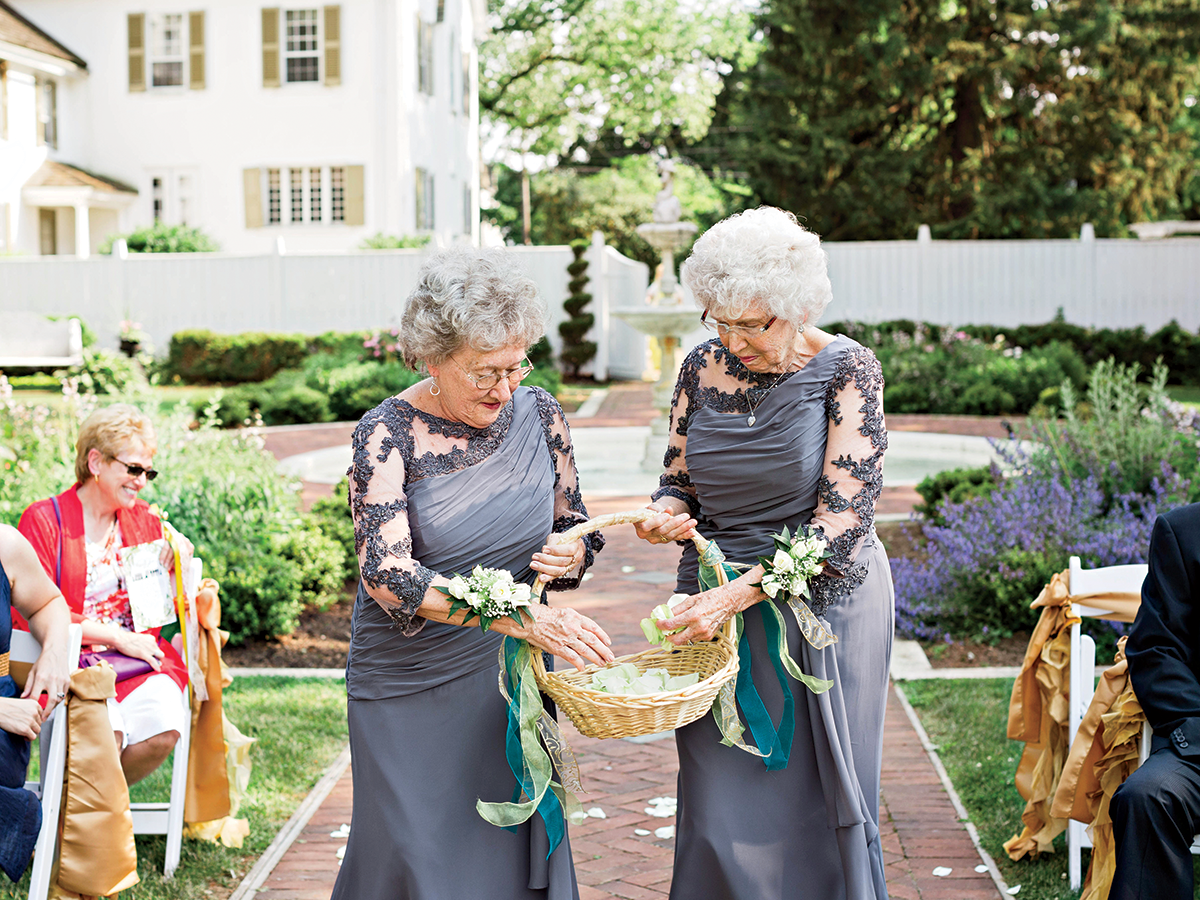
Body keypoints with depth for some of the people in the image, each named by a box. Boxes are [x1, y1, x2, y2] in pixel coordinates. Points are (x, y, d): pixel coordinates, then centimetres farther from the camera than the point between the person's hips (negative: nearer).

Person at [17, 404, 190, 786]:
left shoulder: (143, 519, 15)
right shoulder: (43, 520, -2)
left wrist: (180, 558, 2)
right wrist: (114, 637, -12)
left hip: (139, 657, 5)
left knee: (163, 729, -24)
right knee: (105, 733, -31)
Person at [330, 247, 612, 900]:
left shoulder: (536, 413, -1)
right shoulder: (388, 435, -15)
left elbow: (574, 524, 12)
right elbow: (389, 576, -25)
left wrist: (570, 553, -13)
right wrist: (524, 617, -33)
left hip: (512, 675, 4)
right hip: (412, 686, -3)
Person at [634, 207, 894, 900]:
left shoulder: (846, 370, -11)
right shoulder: (703, 368, 2)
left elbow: (841, 519, -17)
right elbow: (678, 481, 13)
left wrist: (737, 594, -23)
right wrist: (668, 515, -12)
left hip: (820, 603, -3)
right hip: (719, 607, 4)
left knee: (813, 799, 7)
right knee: (719, 803, 6)